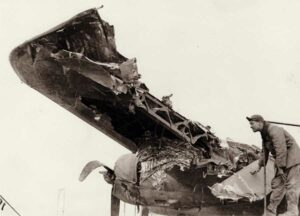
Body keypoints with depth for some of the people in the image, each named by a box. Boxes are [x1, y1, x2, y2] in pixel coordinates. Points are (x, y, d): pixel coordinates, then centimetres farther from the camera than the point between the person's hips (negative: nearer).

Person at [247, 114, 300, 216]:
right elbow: (264, 151, 21)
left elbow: (281, 150, -27)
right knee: (277, 184, 7)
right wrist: (259, 167, 24)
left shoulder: (274, 130, -21)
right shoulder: (264, 134, 11)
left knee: (291, 184, -13)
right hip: (282, 160, 10)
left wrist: (281, 168, -25)